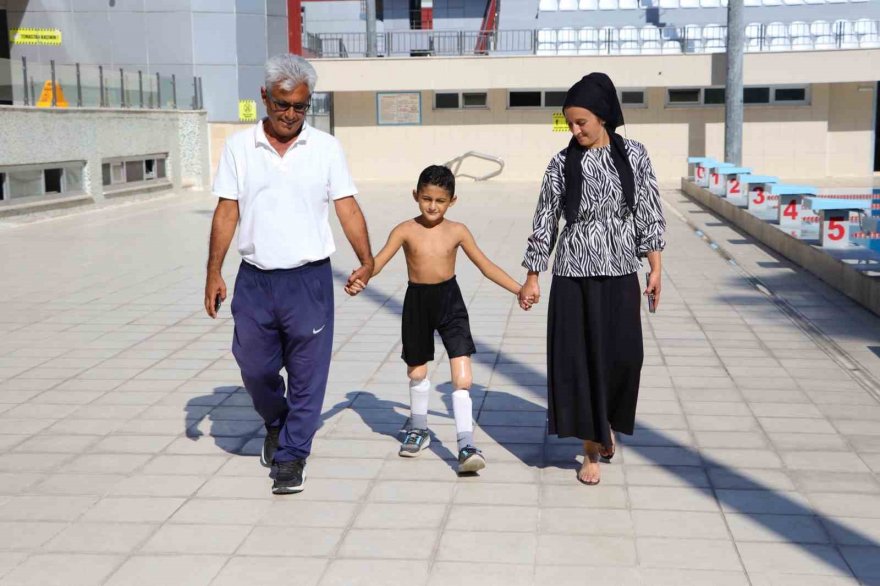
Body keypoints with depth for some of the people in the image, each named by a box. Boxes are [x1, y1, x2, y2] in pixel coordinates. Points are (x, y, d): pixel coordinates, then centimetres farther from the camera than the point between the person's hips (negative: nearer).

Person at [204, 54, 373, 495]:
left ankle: (291, 457, 17)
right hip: (254, 280, 2)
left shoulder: (326, 148, 1)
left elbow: (348, 208, -2)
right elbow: (226, 213, 4)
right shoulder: (239, 147, 3)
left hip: (309, 280, -1)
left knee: (307, 375, 3)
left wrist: (366, 261, -13)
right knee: (255, 368, 12)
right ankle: (276, 425, 42)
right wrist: (213, 273, 0)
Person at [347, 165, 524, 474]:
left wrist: (519, 289, -2)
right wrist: (359, 279, -38)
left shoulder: (457, 231, -3)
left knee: (462, 376, -11)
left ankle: (466, 446, -10)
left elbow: (485, 265, 2)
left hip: (449, 301, -1)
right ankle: (419, 430, 39)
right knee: (417, 372, 17)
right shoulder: (406, 231, -6)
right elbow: (379, 260, -17)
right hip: (417, 301, 1)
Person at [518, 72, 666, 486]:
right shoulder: (562, 164, -2)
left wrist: (655, 267, 0)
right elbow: (545, 222, 2)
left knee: (623, 357, 3)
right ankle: (592, 450, 13)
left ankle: (607, 425, 32)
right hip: (575, 274, -1)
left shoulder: (633, 155, 1)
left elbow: (649, 214, 3)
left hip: (621, 273, 1)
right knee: (581, 358, 1)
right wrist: (532, 277, 1)